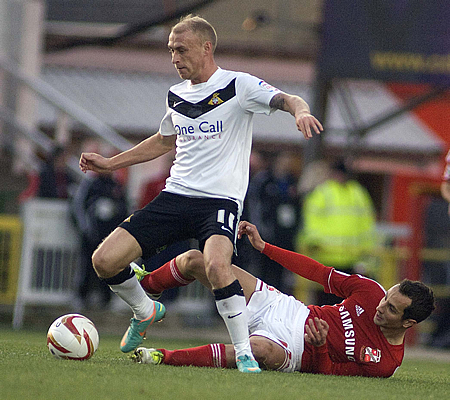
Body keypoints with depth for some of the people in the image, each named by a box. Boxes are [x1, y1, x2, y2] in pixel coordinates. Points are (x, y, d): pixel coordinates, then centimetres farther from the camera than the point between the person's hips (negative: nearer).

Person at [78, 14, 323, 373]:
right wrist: (108, 164, 32)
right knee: (104, 261, -7)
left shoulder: (239, 86, -2)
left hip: (221, 199, -6)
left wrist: (301, 111, -40)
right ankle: (145, 313, 23)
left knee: (216, 265, -37)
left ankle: (245, 353, -22)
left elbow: (285, 99, -15)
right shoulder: (176, 96, 16)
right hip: (175, 195, 6)